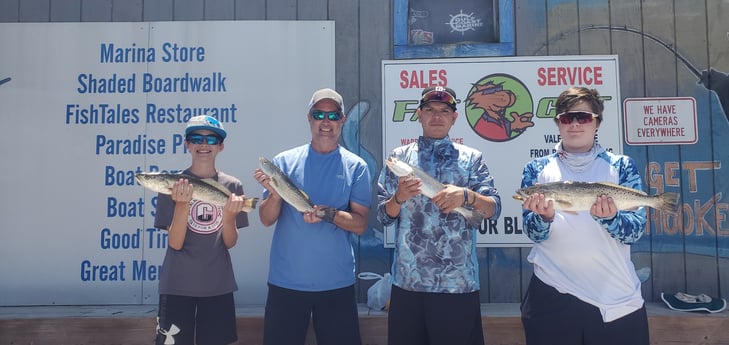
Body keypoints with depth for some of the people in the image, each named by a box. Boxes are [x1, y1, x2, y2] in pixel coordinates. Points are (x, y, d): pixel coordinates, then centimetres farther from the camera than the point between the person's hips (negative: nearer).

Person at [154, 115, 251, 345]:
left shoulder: (232, 186, -1)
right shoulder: (173, 185, -5)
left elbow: (229, 243, -1)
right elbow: (175, 244, -10)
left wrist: (229, 215, -19)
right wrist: (182, 204, -24)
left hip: (218, 284, 2)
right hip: (177, 285, -1)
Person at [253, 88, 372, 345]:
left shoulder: (356, 166, 0)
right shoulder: (284, 161, 1)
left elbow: (360, 225, -4)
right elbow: (266, 219, 0)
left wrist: (328, 213, -22)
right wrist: (275, 194, -20)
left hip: (337, 282, 0)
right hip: (285, 281, 1)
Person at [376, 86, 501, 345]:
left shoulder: (471, 158, 5)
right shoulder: (399, 157, 7)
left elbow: (494, 209, -2)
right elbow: (383, 216, 5)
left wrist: (465, 195, -21)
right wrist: (399, 198, -16)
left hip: (458, 283, -1)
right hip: (407, 281, 1)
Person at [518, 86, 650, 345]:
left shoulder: (621, 166, 4)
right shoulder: (537, 169, 4)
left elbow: (635, 230, -3)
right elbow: (533, 233, -2)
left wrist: (609, 217, -24)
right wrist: (545, 216, -24)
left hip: (618, 298, 1)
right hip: (552, 295, 0)